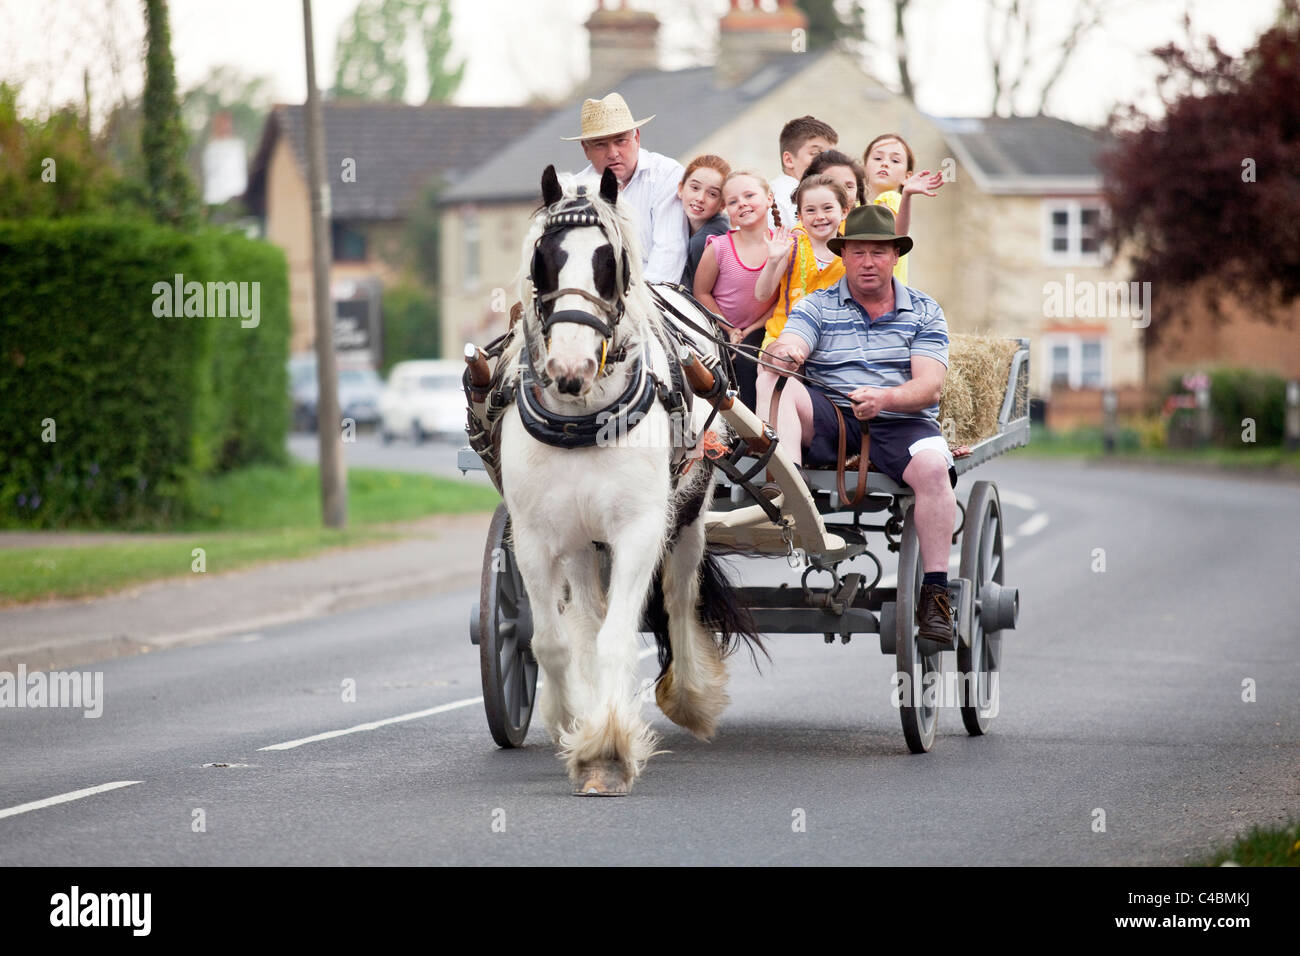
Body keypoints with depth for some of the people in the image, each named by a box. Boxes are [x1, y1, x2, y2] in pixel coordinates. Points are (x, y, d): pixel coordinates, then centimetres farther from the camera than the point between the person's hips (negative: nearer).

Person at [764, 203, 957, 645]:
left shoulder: (924, 312, 10)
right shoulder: (816, 307, 12)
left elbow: (929, 387, -3)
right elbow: (785, 349, -7)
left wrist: (884, 399, -25)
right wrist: (784, 354, -34)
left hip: (900, 423, -1)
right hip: (829, 422, 1)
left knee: (933, 466, -33)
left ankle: (936, 592, -29)